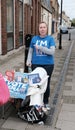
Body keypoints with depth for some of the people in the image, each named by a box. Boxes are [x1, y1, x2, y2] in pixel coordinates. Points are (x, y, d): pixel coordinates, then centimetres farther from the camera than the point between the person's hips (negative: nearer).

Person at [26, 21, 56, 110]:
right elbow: (30, 51, 9)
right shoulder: (34, 38, 5)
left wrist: (40, 47, -18)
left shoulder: (50, 38, -2)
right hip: (36, 64, 2)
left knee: (46, 84, 6)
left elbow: (52, 51, -12)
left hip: (48, 65, -1)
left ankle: (46, 102, 23)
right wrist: (28, 61, -5)